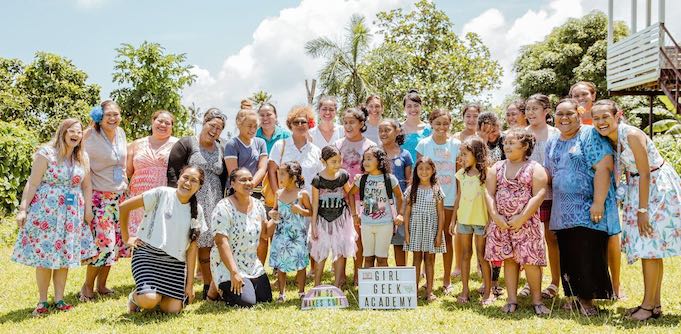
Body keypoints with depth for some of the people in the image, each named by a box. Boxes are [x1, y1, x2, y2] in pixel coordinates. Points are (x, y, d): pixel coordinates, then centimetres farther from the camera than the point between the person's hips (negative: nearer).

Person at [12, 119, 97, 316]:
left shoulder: (83, 157, 8)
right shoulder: (46, 153, -6)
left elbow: (87, 186, 12)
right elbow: (32, 184, -8)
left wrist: (88, 209, 6)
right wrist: (23, 209, -12)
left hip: (72, 213, 4)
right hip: (45, 210, -4)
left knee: (64, 256, 6)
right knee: (44, 255, -2)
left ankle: (59, 299, 16)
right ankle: (42, 301, 10)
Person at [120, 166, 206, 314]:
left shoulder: (197, 211, 6)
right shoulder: (162, 194, -7)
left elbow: (192, 248, 5)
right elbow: (124, 206, -4)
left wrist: (190, 282, 3)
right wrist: (126, 238, -1)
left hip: (175, 262, 4)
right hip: (148, 253, -4)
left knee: (173, 309, -9)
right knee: (149, 301, -25)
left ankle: (157, 295, 24)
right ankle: (135, 296, 11)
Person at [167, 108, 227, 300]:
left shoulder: (221, 150, 15)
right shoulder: (186, 144, -1)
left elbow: (224, 178, 20)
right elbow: (172, 170, -6)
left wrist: (221, 200, 12)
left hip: (213, 204, 5)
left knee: (207, 244, 8)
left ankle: (209, 288, 16)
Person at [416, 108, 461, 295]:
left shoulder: (456, 144, 2)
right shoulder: (424, 144, 1)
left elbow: (459, 173, 4)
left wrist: (459, 195, -1)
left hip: (449, 197, 0)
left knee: (447, 237, 7)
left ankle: (447, 280, 15)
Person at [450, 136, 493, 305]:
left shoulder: (486, 173, -8)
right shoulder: (462, 174, 7)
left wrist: (491, 221, -12)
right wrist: (453, 220, 12)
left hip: (481, 219, -5)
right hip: (463, 219, 5)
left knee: (482, 256, 1)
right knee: (465, 255, 10)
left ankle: (488, 292, 12)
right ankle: (465, 291, 18)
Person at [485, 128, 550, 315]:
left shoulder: (535, 168, -1)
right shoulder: (496, 168, 11)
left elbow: (538, 195, -10)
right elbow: (489, 193, 5)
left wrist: (522, 218, -17)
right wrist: (495, 216, -9)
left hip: (526, 222, -3)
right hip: (501, 222, 4)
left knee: (530, 261, -5)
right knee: (509, 259, 6)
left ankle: (537, 300, 9)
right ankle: (512, 300, 13)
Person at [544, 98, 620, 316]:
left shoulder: (590, 135, -7)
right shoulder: (552, 143, 15)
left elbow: (603, 168, -16)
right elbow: (549, 174, 22)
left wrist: (598, 202, -21)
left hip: (589, 210, -6)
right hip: (563, 212, 7)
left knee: (588, 254, -6)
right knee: (568, 255, 8)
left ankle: (587, 298, 6)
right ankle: (575, 296, 19)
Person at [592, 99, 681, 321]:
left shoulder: (631, 135, -22)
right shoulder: (609, 140, 1)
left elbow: (645, 174, -22)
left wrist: (642, 210, -22)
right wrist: (628, 202, 10)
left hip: (658, 186, -8)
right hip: (637, 187, 8)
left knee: (649, 247, -6)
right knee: (649, 249, 12)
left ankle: (649, 306, 2)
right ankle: (655, 303, 21)